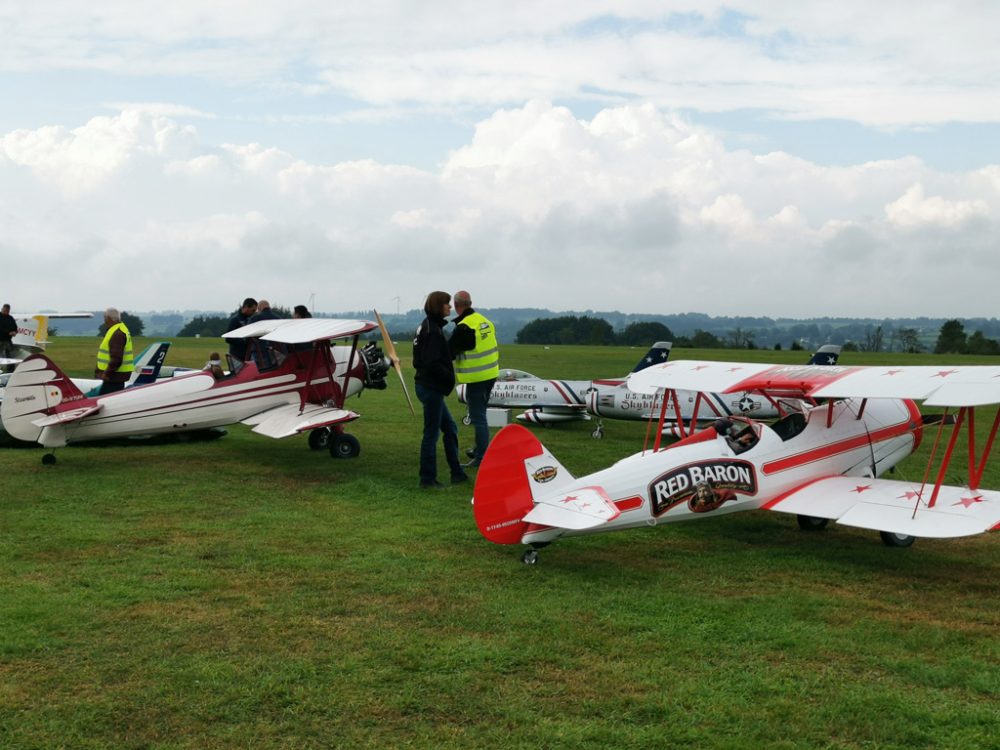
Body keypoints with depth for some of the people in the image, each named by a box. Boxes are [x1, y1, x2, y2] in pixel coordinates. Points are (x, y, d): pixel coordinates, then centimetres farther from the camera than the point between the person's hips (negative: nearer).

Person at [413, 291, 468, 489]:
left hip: (429, 386, 10)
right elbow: (432, 363, -25)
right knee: (431, 433, -1)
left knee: (450, 428, 17)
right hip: (431, 388, -10)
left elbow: (419, 360, 16)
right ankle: (428, 479, 8)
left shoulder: (427, 326, 12)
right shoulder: (433, 330, -18)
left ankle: (457, 472, 24)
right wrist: (450, 376, -11)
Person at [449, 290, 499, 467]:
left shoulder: (463, 327, -18)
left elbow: (449, 352, -13)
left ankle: (482, 457, -2)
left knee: (477, 417, -4)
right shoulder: (485, 321, 9)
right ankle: (479, 449, 33)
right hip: (490, 374, 9)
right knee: (480, 412, 21)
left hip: (476, 377, -9)